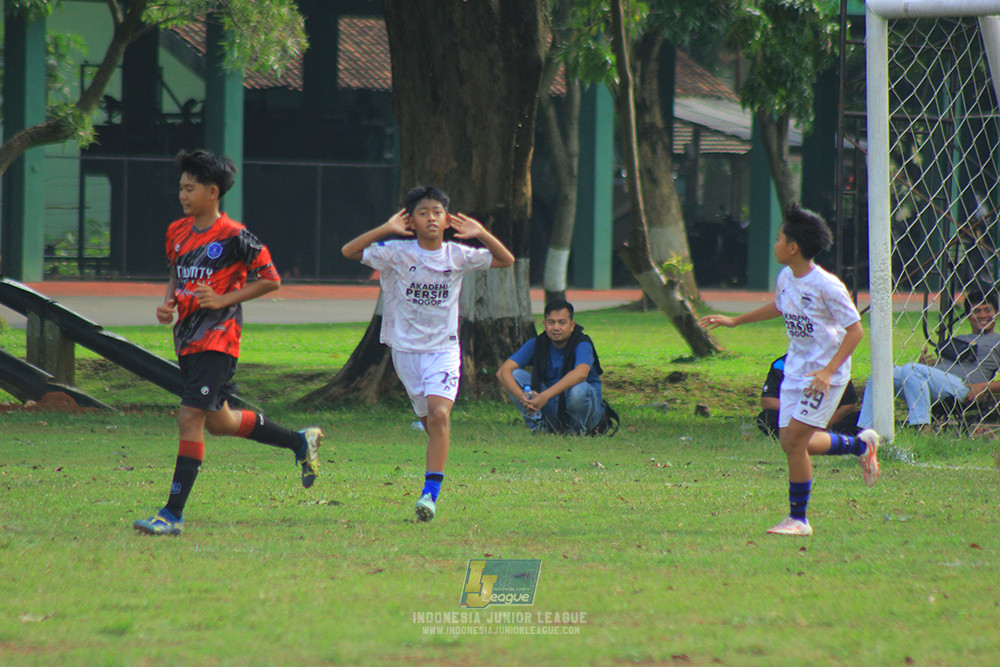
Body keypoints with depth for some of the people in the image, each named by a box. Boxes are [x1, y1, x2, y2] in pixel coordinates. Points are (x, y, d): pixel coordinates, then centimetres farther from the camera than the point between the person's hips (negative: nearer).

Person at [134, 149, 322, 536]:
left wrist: (222, 300, -15)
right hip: (187, 339, 9)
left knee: (191, 417, -15)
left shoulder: (234, 237, -11)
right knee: (218, 422, 17)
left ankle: (173, 514, -15)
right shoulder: (177, 232, 10)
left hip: (217, 340, -9)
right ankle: (301, 442, 37)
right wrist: (168, 304, 5)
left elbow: (271, 280, -7)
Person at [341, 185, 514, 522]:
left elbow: (506, 260, 5)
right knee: (430, 422, 5)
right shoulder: (397, 253, -4)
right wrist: (386, 229, -21)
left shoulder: (457, 255, 1)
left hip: (443, 347, -1)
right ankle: (433, 487, 25)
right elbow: (349, 251, -13)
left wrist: (481, 234, -10)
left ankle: (430, 492, -24)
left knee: (439, 414, -20)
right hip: (405, 347, 1)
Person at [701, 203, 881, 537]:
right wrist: (734, 321, 26)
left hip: (826, 374, -8)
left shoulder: (826, 286, -20)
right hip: (796, 369, 8)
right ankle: (860, 444, 28)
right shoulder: (786, 278, 4)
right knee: (790, 441, 5)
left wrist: (828, 370, -27)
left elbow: (855, 330, -17)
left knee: (795, 440, -13)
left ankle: (798, 518, 0)